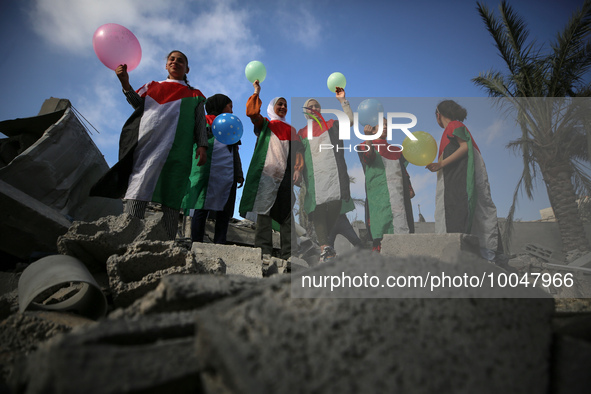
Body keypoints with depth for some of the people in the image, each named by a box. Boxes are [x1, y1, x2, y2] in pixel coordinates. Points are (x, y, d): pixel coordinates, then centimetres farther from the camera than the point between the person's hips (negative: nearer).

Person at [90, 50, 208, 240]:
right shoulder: (153, 86, 28)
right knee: (138, 189, -14)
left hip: (177, 149, -1)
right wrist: (126, 85, -3)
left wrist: (202, 145, -2)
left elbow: (200, 123, 14)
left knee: (171, 196, -10)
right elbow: (139, 104, 13)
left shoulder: (194, 95, 24)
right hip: (148, 143, 1)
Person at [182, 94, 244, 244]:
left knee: (224, 211, -4)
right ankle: (196, 243, -10)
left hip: (228, 174, 5)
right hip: (208, 171, -5)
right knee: (202, 208, -10)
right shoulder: (205, 121, 14)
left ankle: (219, 245, -5)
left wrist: (239, 174, 16)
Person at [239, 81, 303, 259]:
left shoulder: (290, 129, 25)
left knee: (287, 213, -3)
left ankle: (288, 254, -3)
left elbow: (298, 151, 15)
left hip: (284, 176, 3)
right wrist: (256, 92, 0)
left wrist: (298, 169, 0)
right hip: (266, 174, -3)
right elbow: (252, 112, -3)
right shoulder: (264, 124, 17)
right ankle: (264, 251, -7)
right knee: (264, 213, -8)